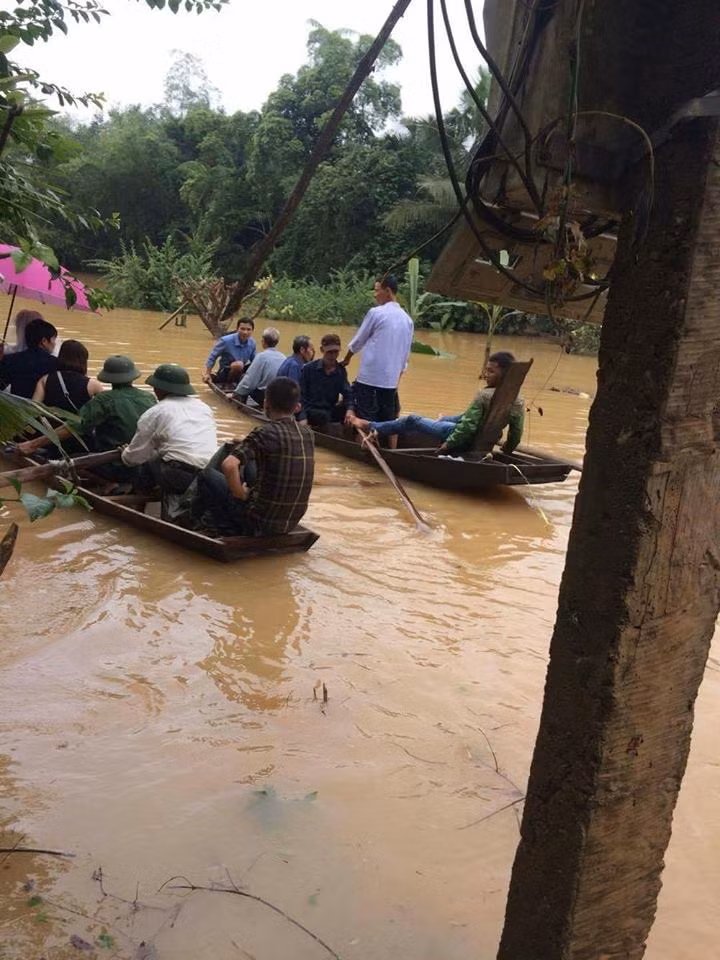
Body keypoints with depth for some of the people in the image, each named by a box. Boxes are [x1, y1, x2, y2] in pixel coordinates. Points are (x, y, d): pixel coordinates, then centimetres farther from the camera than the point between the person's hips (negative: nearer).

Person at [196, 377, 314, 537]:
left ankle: (230, 531, 12)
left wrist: (240, 493, -15)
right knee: (248, 465, 28)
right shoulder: (307, 434, 0)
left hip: (260, 522, -6)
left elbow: (229, 465, -33)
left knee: (207, 474, 11)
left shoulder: (265, 433, -19)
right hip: (291, 524, 6)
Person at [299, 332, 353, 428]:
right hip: (311, 411, -4)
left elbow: (347, 394, 0)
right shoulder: (308, 369, -2)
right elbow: (301, 396, -4)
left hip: (331, 411, 4)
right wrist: (303, 418, -20)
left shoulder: (341, 371, 8)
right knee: (324, 416, -36)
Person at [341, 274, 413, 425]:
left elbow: (358, 341, 3)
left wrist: (347, 359, 21)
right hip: (391, 381, 5)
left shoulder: (376, 313, -6)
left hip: (369, 378, -5)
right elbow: (405, 355, 14)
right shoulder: (407, 319, 10)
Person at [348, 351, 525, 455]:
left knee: (412, 420, 11)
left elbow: (468, 425, -27)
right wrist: (507, 449, 13)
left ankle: (371, 426, 27)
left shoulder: (484, 395, -27)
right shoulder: (519, 402, -11)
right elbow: (516, 432, -5)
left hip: (464, 440, -6)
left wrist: (448, 444, -15)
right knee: (445, 419, 36)